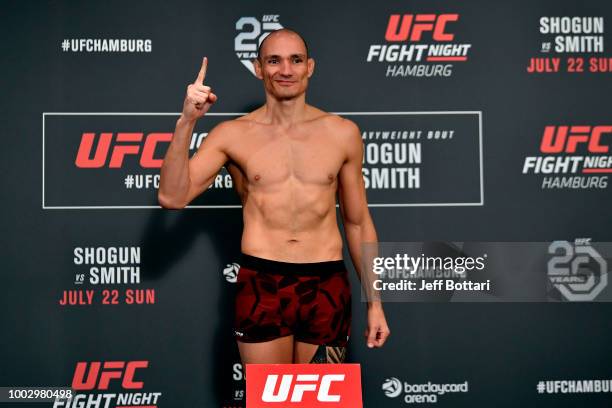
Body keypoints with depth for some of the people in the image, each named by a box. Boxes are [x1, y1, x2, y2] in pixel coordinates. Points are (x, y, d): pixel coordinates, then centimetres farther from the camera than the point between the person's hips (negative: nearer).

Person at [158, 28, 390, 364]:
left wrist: (374, 301, 11)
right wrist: (187, 122, -17)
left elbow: (357, 222, 12)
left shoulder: (342, 133, 5)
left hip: (327, 287, 1)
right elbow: (172, 198, -8)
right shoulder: (232, 134, 1)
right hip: (261, 286, -1)